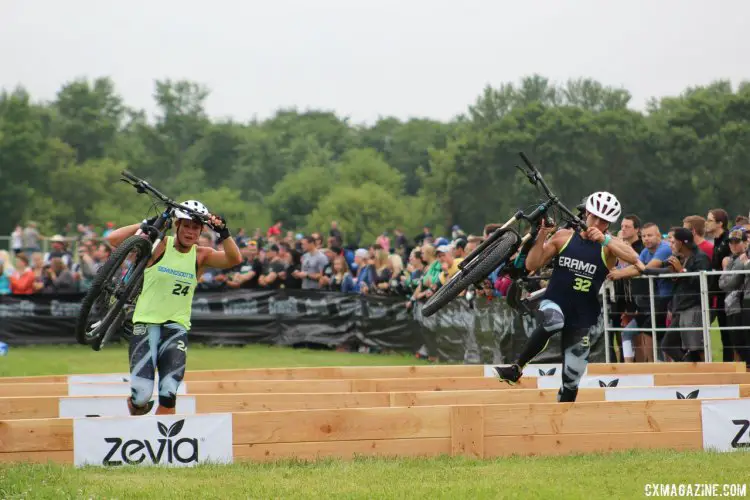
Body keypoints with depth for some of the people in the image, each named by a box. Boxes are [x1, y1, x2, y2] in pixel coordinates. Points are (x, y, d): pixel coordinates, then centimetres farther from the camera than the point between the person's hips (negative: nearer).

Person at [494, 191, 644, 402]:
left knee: (571, 381, 4)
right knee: (552, 322, -38)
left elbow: (633, 257, -24)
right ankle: (516, 369, -27)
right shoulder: (564, 236, 0)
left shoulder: (609, 244, -3)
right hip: (554, 304, -1)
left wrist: (604, 239, -36)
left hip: (581, 319, 1)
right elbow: (532, 265, -1)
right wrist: (542, 234, -15)